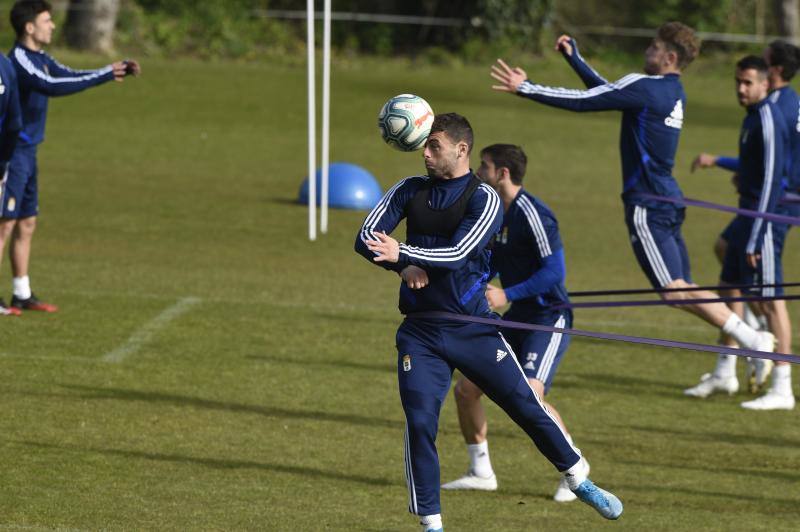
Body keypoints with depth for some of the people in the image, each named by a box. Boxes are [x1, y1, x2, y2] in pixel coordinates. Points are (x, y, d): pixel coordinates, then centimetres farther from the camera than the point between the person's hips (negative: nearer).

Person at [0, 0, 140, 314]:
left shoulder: (40, 59, 13)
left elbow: (70, 77, 20)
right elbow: (51, 87, -30)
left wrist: (116, 71, 6)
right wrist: (104, 76, -29)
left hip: (28, 153, 10)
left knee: (26, 225, 13)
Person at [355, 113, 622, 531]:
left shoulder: (484, 199, -7)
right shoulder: (410, 191, 6)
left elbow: (457, 254, -19)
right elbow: (365, 238, 0)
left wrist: (402, 252, -31)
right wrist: (404, 266, -18)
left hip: (472, 329, -2)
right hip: (420, 333, 2)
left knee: (526, 405, 1)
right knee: (419, 423, -8)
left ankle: (580, 482, 19)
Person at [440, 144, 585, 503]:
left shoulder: (532, 214, -19)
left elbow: (554, 272, -23)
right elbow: (490, 264, 20)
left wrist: (507, 295, -25)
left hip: (549, 318, -9)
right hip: (517, 320, 9)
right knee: (465, 389, 6)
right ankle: (481, 473, 20)